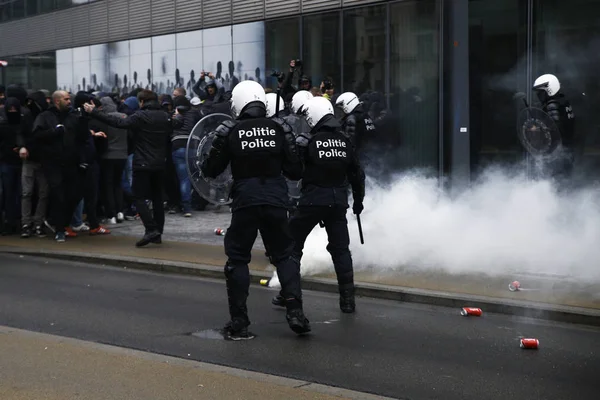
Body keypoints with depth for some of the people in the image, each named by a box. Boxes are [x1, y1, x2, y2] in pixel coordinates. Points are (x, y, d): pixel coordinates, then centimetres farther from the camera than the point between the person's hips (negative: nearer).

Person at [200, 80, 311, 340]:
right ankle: (295, 311, 4)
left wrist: (202, 164, 25)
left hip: (245, 201, -2)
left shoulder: (228, 132, -3)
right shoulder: (280, 129, 1)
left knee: (237, 258, 9)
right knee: (284, 255, 15)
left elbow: (212, 170, 4)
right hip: (276, 201, 2)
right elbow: (295, 170, 3)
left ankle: (239, 322, 8)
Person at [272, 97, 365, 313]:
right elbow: (357, 174, 9)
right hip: (338, 201, 4)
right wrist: (358, 200, 19)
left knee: (293, 244, 11)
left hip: (313, 200, -4)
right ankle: (348, 299, 6)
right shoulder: (344, 141, 5)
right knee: (340, 248, 10)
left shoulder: (307, 141, -10)